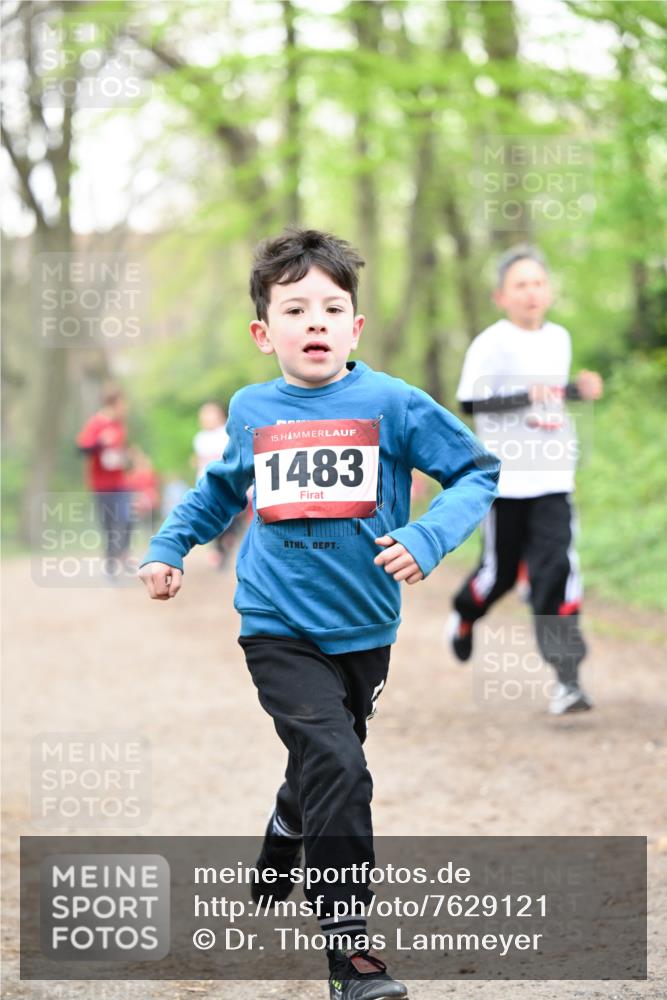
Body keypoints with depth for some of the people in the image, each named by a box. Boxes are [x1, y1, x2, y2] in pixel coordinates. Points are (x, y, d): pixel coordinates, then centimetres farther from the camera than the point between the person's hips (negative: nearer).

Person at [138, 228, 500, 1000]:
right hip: (278, 626, -1)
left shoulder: (392, 404, -7)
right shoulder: (250, 412, 2)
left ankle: (277, 875, 52)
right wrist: (169, 545, 14)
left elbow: (478, 473, -4)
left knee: (324, 770, 20)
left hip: (364, 628, 2)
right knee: (336, 770, -19)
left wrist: (426, 538, -19)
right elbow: (223, 490, 23)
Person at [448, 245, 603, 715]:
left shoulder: (559, 338, 9)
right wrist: (526, 397, -26)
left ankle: (567, 677, -13)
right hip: (505, 479, -3)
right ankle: (464, 616, 44)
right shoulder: (491, 344, -10)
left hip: (553, 481, 3)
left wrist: (578, 390, 7)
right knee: (501, 570, 9)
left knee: (557, 569, -10)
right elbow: (469, 402, -16)